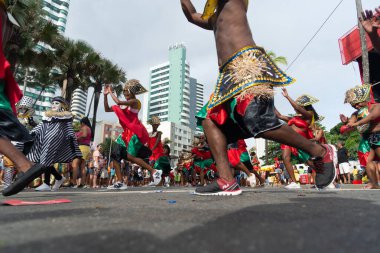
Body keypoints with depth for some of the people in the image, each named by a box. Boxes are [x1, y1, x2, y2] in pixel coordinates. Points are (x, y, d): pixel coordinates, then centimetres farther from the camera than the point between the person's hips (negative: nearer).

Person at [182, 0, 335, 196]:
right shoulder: (215, 19, 37)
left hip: (247, 65, -9)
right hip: (230, 76, 9)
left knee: (260, 122, -25)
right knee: (210, 121, -3)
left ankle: (320, 153, -6)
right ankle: (227, 181, -10)